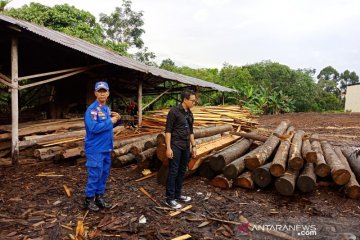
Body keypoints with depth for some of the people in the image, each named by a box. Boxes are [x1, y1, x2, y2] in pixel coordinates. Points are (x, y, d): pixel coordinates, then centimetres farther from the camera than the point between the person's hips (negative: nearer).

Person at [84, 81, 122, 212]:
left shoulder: (107, 108, 10)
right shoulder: (92, 109, -16)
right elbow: (94, 128, -27)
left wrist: (117, 119, 0)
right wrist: (110, 121, -19)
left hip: (106, 148, 8)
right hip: (95, 149, -8)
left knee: (104, 174, 15)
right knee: (95, 175, 0)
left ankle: (99, 197, 29)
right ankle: (89, 199, 18)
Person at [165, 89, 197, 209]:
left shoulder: (190, 114, 11)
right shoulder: (174, 111, -11)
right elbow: (168, 130, -13)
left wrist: (194, 146, 15)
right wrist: (168, 147, -17)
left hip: (186, 147, 8)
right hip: (175, 146, -7)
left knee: (182, 171, 13)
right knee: (173, 172, -3)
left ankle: (177, 194, 25)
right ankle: (170, 198, 6)